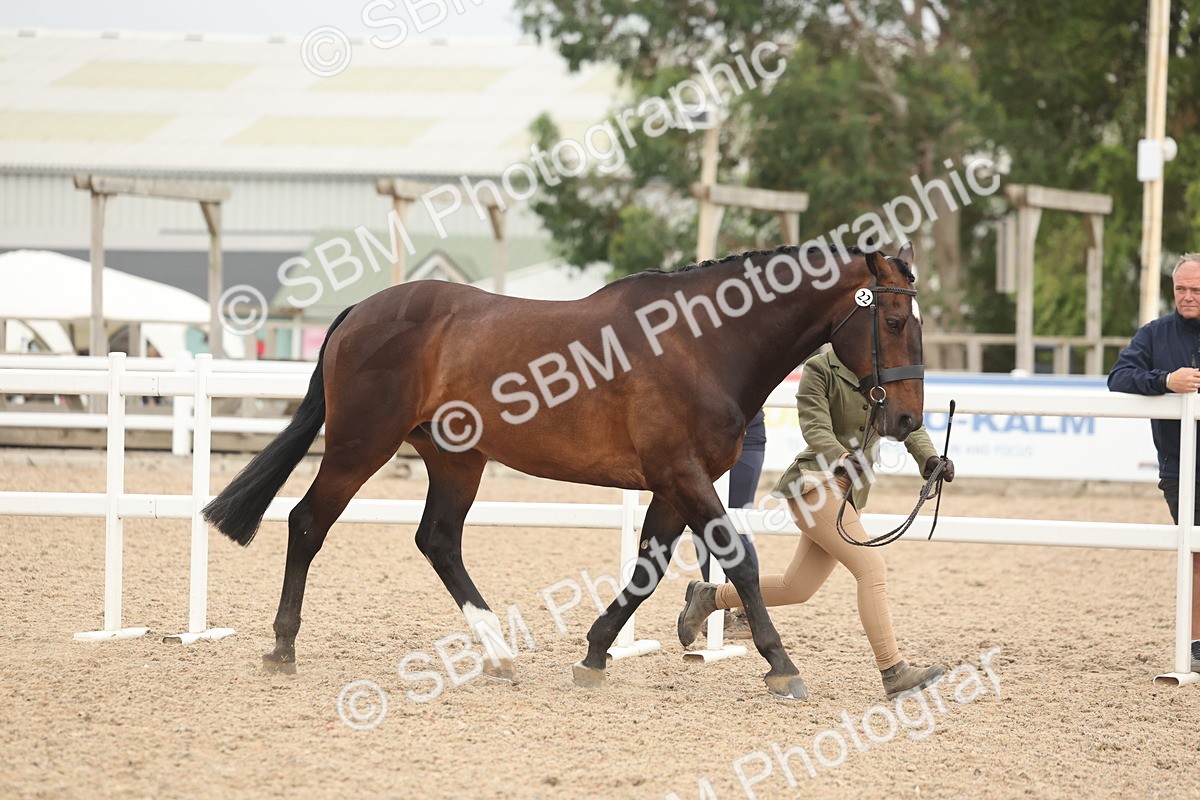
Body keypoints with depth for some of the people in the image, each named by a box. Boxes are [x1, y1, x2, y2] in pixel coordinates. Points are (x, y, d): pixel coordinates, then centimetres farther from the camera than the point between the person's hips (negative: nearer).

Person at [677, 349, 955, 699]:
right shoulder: (819, 369, -9)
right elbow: (816, 429, -17)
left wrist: (930, 459, -19)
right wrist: (843, 456, -38)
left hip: (850, 491, 8)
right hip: (816, 483, -8)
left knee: (796, 588, 13)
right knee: (870, 565, -20)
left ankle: (710, 596, 34)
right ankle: (894, 673, -19)